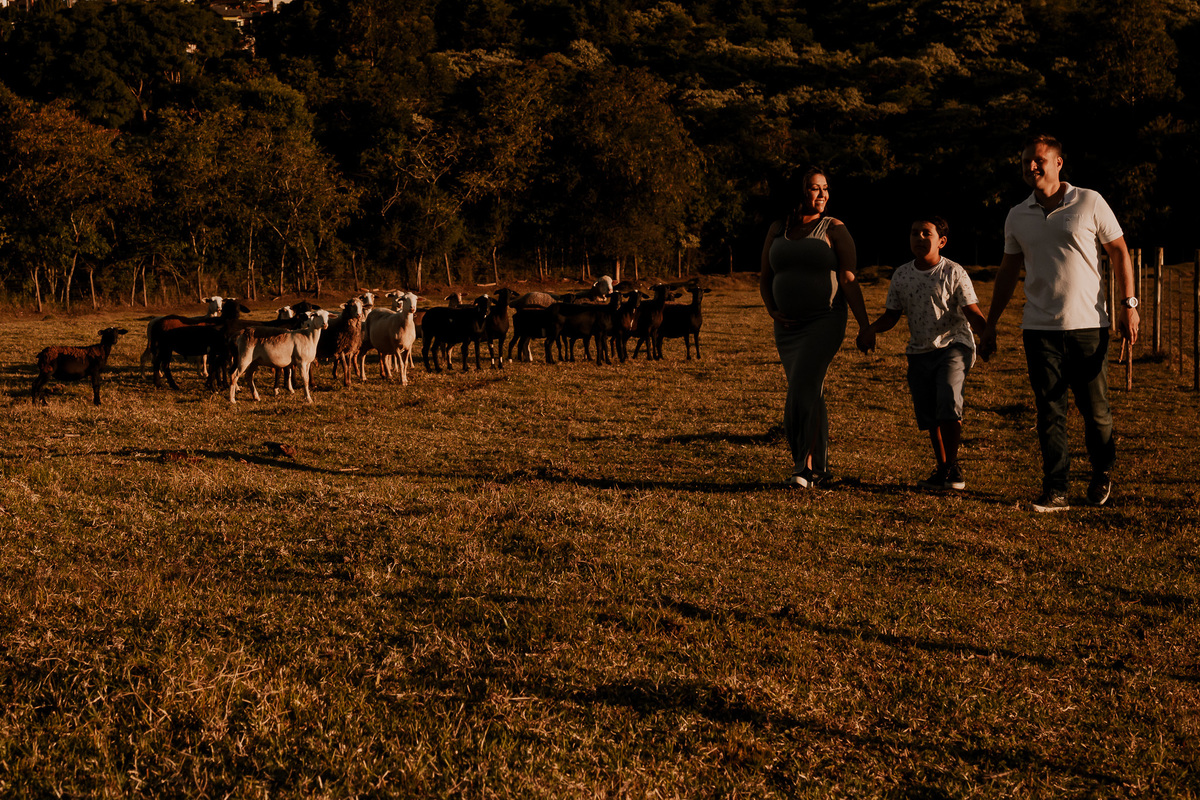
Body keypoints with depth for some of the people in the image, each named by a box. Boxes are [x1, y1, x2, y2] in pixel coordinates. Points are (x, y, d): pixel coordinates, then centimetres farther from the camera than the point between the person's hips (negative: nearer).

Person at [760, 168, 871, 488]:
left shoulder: (834, 230, -1)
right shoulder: (777, 230, 11)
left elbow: (849, 281, -5)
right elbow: (765, 279, 16)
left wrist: (865, 326, -8)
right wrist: (772, 311, -1)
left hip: (825, 322, -5)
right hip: (788, 326, 5)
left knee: (802, 387, -19)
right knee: (810, 394, 10)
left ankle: (805, 464, -16)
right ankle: (820, 467, 19)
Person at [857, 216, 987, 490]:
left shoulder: (954, 273, -5)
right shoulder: (901, 275, 6)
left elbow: (972, 313, -8)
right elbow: (891, 315, 13)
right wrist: (870, 329, -6)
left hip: (953, 346, -4)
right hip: (920, 352, 4)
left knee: (948, 400, -23)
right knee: (927, 414, 4)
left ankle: (953, 468, -9)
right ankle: (941, 469, 22)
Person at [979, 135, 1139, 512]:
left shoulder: (1090, 203, 0)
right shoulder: (1017, 217, 9)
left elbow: (1119, 253, 4)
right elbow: (1008, 272, 17)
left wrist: (1128, 304, -5)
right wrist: (990, 325, 15)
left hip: (1088, 324, -2)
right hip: (1039, 326, 2)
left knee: (1094, 407, 3)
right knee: (1050, 411, -1)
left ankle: (1102, 471, 28)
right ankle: (1055, 490, 2)